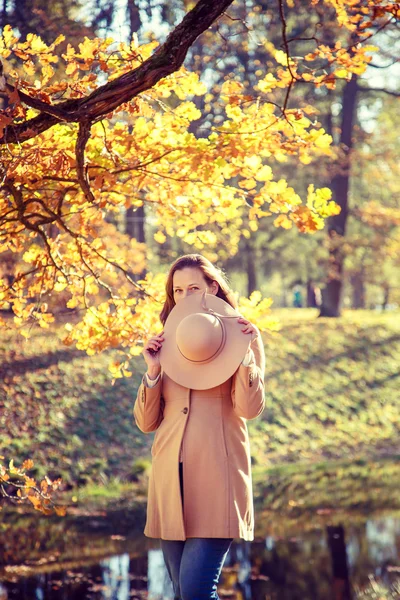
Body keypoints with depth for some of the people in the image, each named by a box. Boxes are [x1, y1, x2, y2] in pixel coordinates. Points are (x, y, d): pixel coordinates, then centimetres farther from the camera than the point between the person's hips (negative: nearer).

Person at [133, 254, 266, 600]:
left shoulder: (240, 335, 5)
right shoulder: (167, 343, 16)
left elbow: (250, 409, -8)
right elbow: (146, 422, 11)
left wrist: (244, 351, -17)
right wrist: (154, 370, -3)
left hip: (216, 475, -5)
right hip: (171, 477, 5)